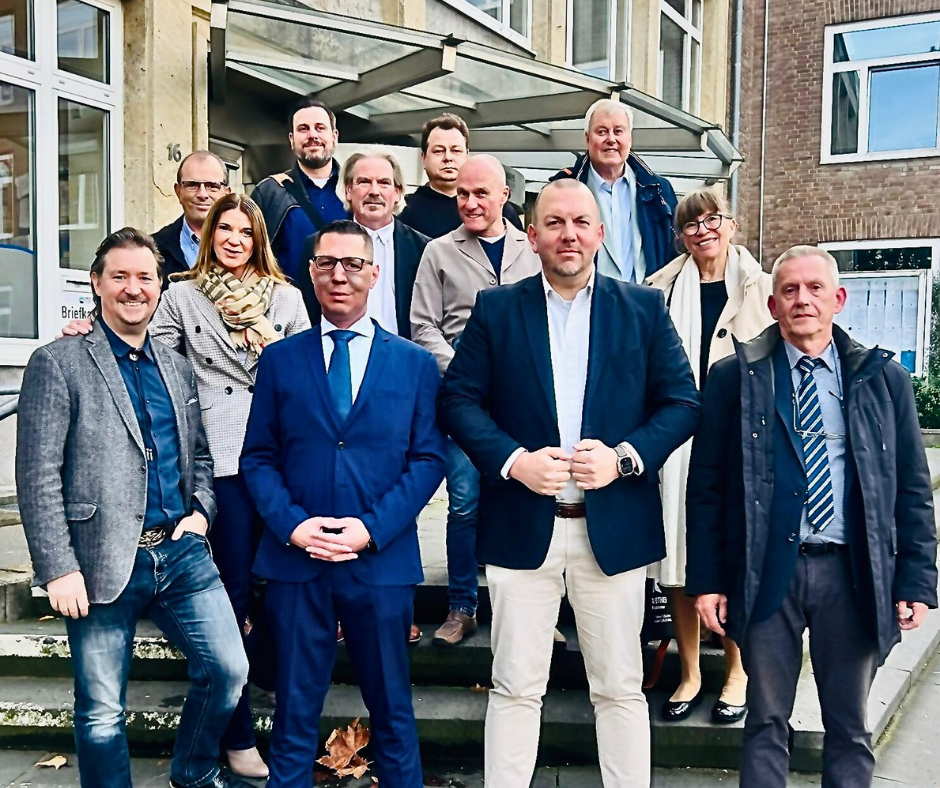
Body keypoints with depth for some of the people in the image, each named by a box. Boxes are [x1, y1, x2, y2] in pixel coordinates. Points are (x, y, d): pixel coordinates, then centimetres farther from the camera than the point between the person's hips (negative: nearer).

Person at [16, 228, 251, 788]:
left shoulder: (179, 368, 13)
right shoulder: (58, 364, -4)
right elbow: (38, 478, -8)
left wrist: (201, 510, 4)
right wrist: (58, 569, -13)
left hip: (182, 553, 5)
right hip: (104, 564, -4)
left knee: (229, 670, 4)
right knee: (102, 713, 6)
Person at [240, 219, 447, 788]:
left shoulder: (415, 363, 4)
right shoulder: (280, 360, 6)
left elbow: (428, 459, -1)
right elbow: (258, 457, 5)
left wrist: (372, 529, -12)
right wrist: (292, 524, -11)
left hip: (383, 562, 0)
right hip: (296, 562, 1)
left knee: (393, 709, 12)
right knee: (296, 711, 11)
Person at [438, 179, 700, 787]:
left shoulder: (645, 308, 5)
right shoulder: (496, 309, 4)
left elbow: (683, 402, 3)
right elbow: (458, 399, 1)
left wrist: (625, 456, -13)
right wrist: (513, 460, -14)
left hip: (614, 528, 1)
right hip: (522, 527, 0)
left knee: (621, 689, 12)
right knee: (515, 687, 9)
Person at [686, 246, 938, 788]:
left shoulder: (884, 378, 5)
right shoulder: (735, 377, 0)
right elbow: (706, 487, 0)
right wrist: (707, 580, -3)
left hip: (854, 574, 1)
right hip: (767, 573, -1)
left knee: (850, 729, 15)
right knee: (767, 723, 12)